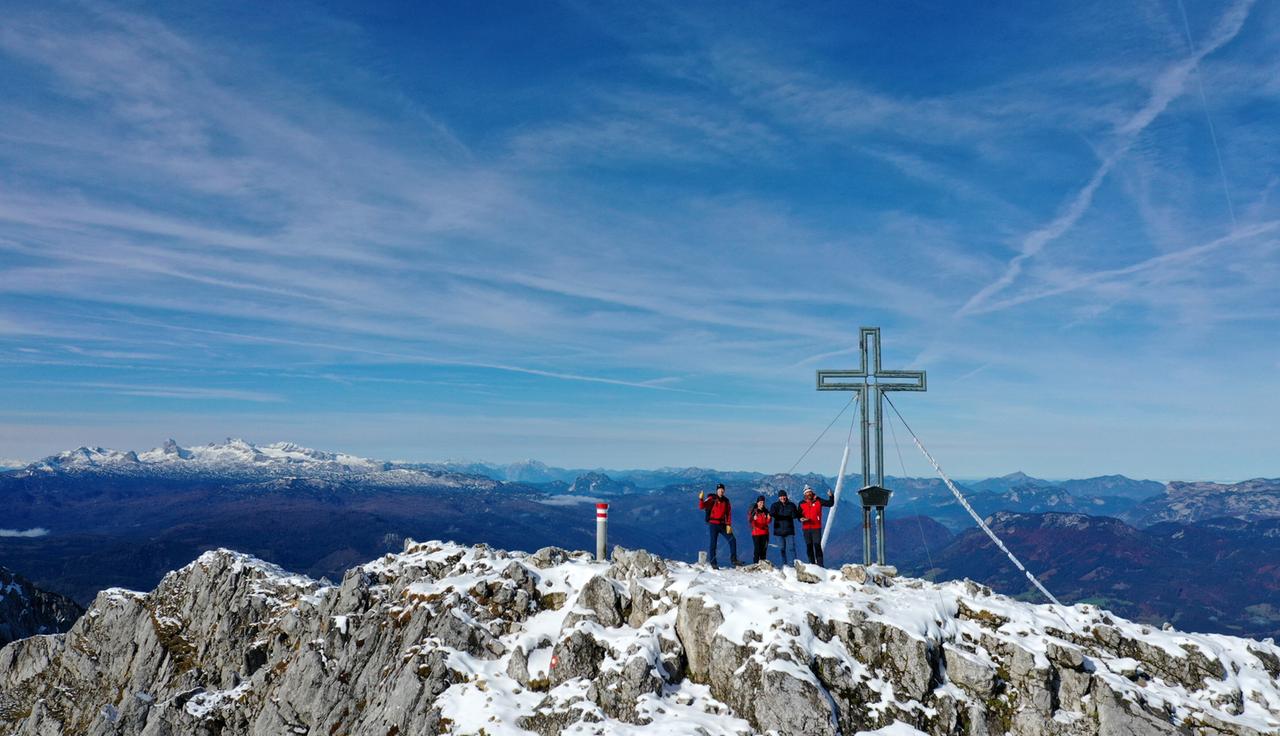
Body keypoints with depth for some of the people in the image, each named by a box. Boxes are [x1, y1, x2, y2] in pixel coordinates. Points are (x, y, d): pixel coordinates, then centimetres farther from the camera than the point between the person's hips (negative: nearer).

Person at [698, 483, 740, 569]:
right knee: (713, 543, -4)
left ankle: (733, 559, 12)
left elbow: (728, 513, 7)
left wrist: (728, 525, -2)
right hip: (713, 524, -4)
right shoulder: (712, 499, -6)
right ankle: (713, 563, 4)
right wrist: (701, 499, -34)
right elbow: (702, 507, -16)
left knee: (732, 540, 1)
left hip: (723, 524, 5)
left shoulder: (726, 500, 6)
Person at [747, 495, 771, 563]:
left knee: (764, 548, 4)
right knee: (757, 548, -9)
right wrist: (753, 519, -35)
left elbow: (767, 522, 10)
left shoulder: (766, 511, 10)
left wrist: (768, 518, -12)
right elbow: (749, 519, -13)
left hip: (765, 533, 4)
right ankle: (755, 563, -7)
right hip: (756, 533, -4)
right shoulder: (753, 511, -1)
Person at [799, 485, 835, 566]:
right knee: (809, 547, 6)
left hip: (816, 528, -2)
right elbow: (799, 515, 12)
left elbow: (830, 504, 4)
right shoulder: (801, 504, 7)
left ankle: (820, 564, -8)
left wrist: (831, 496, -13)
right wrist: (801, 519, -9)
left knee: (817, 546, -11)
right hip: (806, 529, 2)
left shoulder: (818, 501, 3)